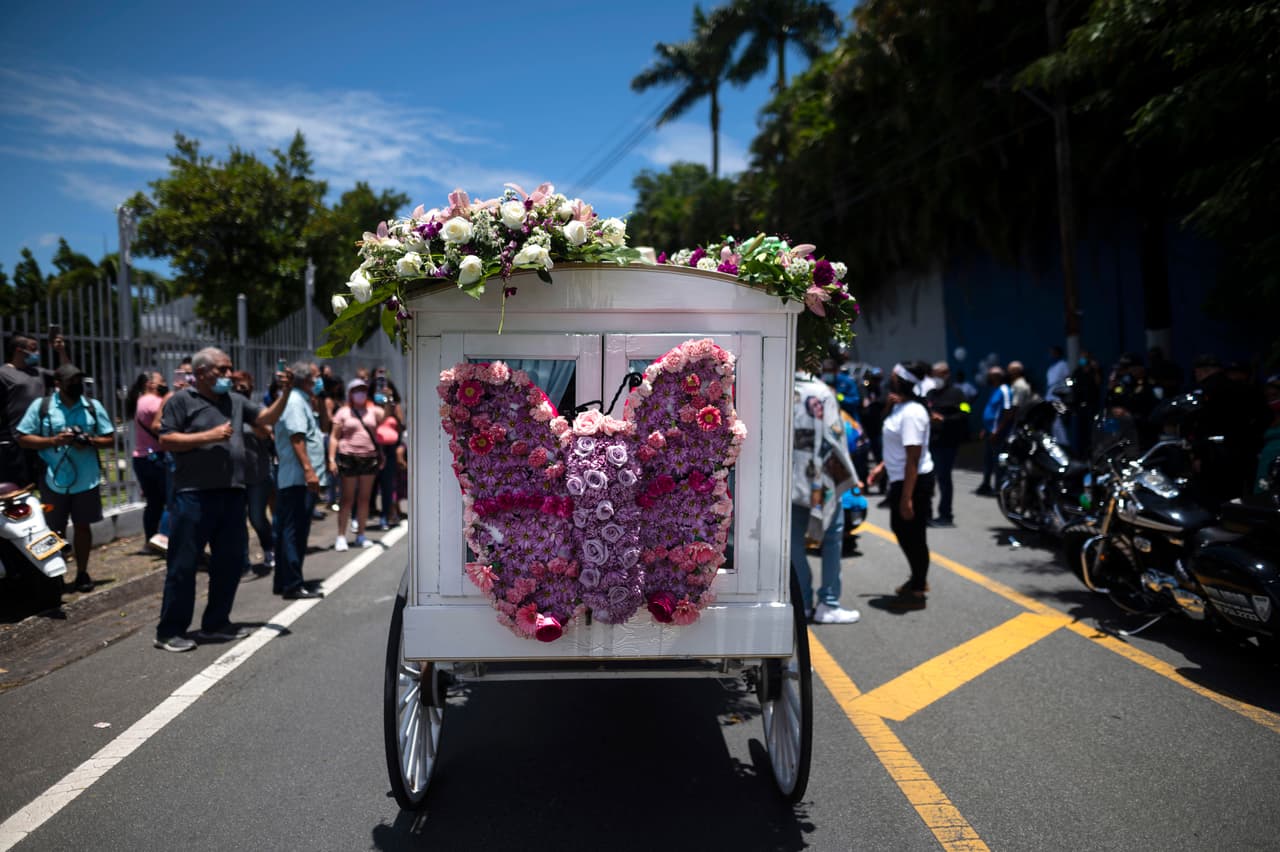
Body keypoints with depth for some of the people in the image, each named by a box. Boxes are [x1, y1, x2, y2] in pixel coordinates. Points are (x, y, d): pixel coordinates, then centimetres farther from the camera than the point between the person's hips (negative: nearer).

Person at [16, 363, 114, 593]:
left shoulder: (93, 406, 3)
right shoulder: (41, 406, -2)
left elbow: (110, 438, 5)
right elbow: (23, 438, -2)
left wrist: (90, 441, -15)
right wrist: (53, 440, -17)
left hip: (86, 480, 1)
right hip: (54, 481, -1)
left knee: (83, 526, 9)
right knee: (56, 530, 9)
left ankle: (82, 573, 21)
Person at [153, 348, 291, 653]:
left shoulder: (235, 401, 14)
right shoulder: (181, 401, -3)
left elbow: (267, 417, 10)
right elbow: (165, 440, -9)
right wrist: (208, 436, -15)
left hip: (232, 493, 7)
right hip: (194, 495, -6)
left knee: (231, 560, 12)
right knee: (183, 564, -1)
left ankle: (216, 623, 26)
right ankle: (169, 632, 9)